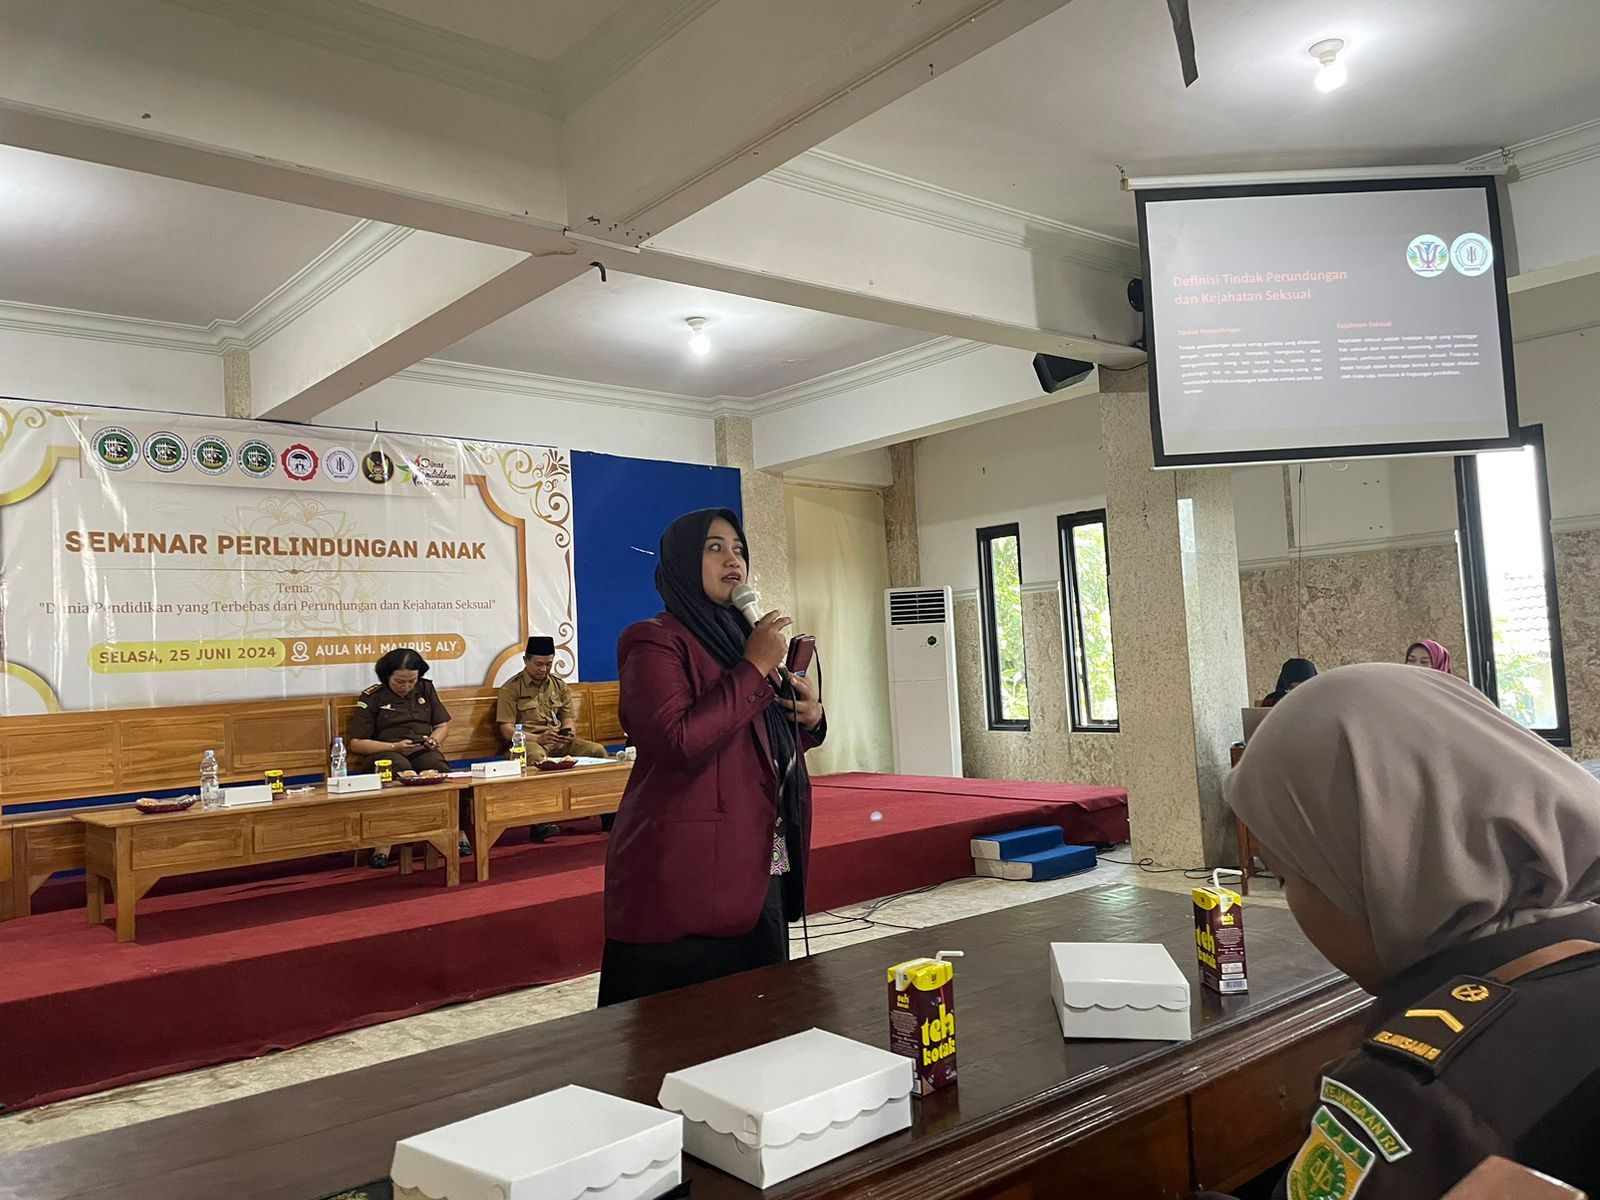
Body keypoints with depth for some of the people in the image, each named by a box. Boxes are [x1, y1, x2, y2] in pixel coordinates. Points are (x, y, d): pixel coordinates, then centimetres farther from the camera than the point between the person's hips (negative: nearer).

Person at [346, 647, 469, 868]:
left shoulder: (426, 689, 17)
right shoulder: (372, 698, 5)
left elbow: (443, 724, 24)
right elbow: (355, 743, 3)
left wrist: (435, 739, 0)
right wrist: (395, 747, -9)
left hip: (423, 751, 3)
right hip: (384, 753, -3)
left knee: (438, 767, -35)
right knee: (401, 768, -40)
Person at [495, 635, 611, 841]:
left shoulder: (559, 685, 18)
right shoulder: (511, 688, 2)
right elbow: (506, 730, -5)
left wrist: (568, 732, -8)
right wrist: (538, 738, -18)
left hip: (559, 742, 5)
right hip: (527, 741, -5)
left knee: (597, 750, -19)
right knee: (537, 758, -41)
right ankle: (539, 823, -43)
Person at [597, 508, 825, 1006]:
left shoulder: (743, 638, 18)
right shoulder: (655, 642, -8)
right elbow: (680, 741, -23)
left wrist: (810, 717, 3)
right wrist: (755, 669, -17)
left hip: (760, 870, 8)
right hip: (686, 876, -8)